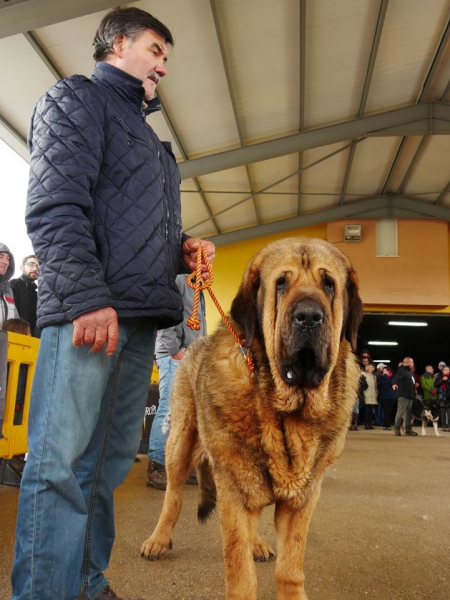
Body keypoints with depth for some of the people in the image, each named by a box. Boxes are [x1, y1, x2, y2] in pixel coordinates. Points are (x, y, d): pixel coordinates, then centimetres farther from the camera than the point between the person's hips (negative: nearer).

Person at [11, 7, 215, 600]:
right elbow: (54, 206, -9)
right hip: (88, 310, -8)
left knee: (112, 459, 10)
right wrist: (87, 297, -18)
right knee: (61, 462, -6)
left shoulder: (144, 132, 30)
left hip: (140, 317, 9)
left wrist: (183, 247, 9)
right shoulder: (75, 98, 6)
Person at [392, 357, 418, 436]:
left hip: (410, 396, 9)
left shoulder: (410, 372, 19)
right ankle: (397, 429, 1)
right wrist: (394, 383, -45)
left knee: (408, 413, 12)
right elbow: (396, 377, -28)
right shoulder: (402, 371, -10)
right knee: (400, 412, -6)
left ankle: (408, 429, 18)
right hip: (403, 395, -9)